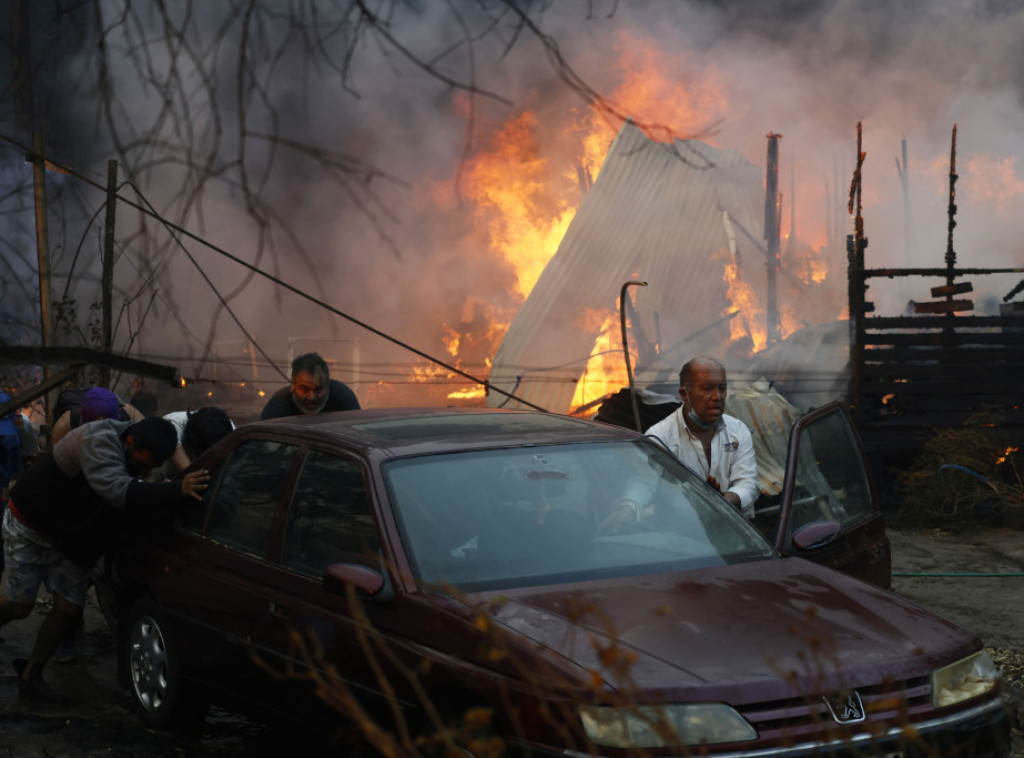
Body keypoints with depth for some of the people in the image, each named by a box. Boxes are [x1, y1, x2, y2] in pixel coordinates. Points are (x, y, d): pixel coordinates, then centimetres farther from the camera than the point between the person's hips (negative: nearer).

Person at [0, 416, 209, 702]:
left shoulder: (141, 452, -8)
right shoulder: (100, 441, -35)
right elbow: (116, 489, -50)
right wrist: (176, 490, -60)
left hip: (66, 541, 7)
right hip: (28, 529, -7)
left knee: (68, 608, 1)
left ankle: (31, 676, 17)